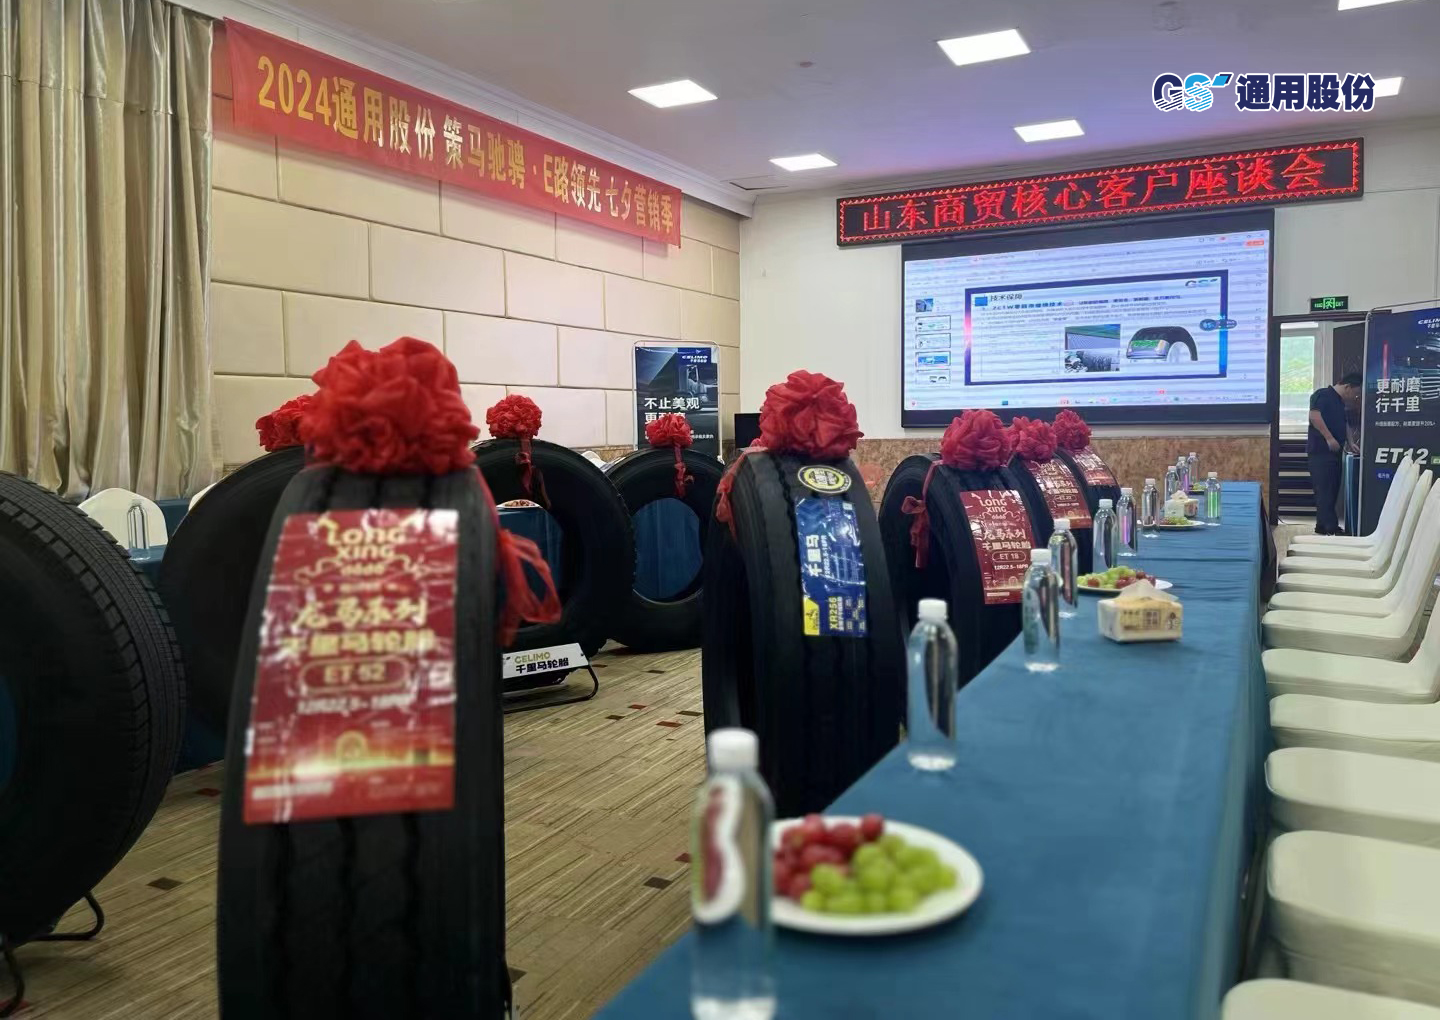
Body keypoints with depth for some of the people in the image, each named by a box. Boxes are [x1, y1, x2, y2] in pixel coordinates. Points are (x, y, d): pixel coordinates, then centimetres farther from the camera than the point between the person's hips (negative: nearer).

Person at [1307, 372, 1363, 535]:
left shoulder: (1339, 402, 21)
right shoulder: (1323, 395, -9)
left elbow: (1343, 425, 30)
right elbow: (1314, 416, -22)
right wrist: (1329, 438, -23)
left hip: (1333, 452, 10)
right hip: (1321, 450, -10)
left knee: (1332, 490, 10)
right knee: (1325, 490, -10)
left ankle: (1322, 525, 16)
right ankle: (1331, 528, -11)